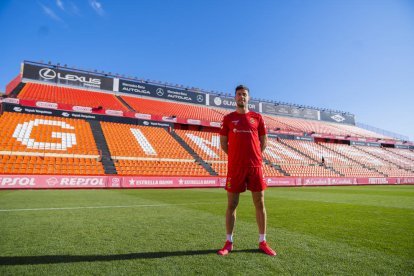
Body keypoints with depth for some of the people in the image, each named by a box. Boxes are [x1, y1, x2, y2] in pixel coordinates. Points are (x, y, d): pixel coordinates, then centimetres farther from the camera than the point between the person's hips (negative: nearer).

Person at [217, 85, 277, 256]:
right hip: (235, 167, -1)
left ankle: (262, 242, 18)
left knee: (260, 204, 5)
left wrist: (253, 156, 8)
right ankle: (229, 242, 15)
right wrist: (237, 156, 6)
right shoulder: (228, 118, 7)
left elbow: (263, 141, 15)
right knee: (232, 204, 4)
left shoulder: (257, 117, 9)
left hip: (255, 166, 1)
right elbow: (223, 143, 10)